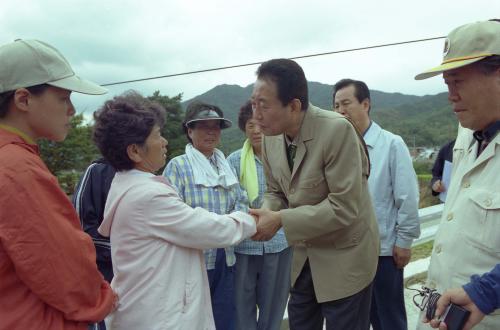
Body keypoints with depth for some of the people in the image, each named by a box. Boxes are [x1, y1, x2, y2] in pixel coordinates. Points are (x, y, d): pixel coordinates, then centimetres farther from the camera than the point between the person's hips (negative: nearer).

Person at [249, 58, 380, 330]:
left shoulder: (337, 130, -26)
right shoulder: (270, 137, -5)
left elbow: (344, 207, -26)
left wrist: (281, 220, -27)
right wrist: (266, 214, -15)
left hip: (344, 256, -6)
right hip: (303, 257, 6)